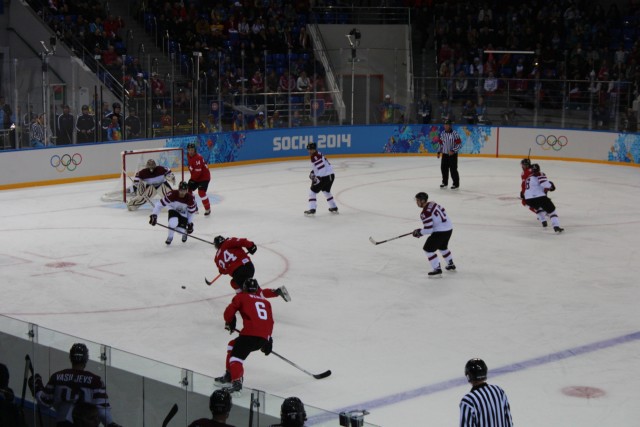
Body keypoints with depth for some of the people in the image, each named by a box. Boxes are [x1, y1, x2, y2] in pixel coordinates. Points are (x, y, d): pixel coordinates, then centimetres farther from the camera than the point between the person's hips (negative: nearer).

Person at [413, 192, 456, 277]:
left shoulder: (425, 213, -21)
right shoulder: (433, 204, 6)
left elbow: (428, 230, -23)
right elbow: (443, 211, 20)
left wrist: (419, 232, -3)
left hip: (440, 232, -10)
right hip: (449, 228, 10)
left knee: (428, 249, -1)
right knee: (442, 247, 32)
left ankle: (437, 270, -1)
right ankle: (451, 265, 47)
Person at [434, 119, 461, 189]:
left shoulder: (454, 134, -14)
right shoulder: (442, 133, 4)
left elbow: (459, 144, -14)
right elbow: (440, 143, 16)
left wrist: (453, 151, -22)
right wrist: (439, 152, 9)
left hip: (452, 154, -6)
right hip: (444, 154, 6)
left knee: (453, 169, -6)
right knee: (443, 168, 10)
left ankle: (456, 184, 4)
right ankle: (445, 182, 26)